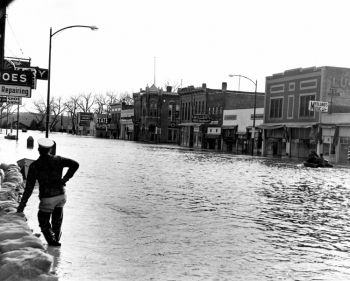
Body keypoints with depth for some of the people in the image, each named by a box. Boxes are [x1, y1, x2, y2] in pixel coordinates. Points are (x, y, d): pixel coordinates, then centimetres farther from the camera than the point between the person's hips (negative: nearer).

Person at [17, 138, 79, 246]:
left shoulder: (34, 166, -9)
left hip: (47, 199, -4)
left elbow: (29, 188, -11)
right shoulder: (58, 160, -2)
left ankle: (52, 241, 8)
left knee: (44, 223, 15)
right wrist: (65, 179, -6)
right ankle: (57, 236, 43)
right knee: (57, 220, 27)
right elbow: (75, 164, -12)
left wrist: (22, 205, -6)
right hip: (61, 196, 4)